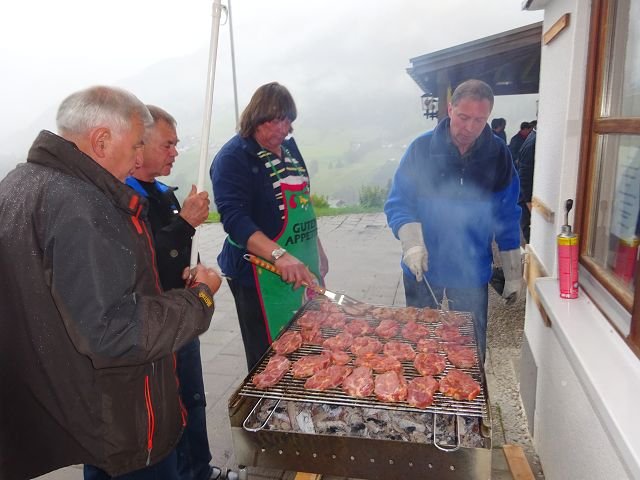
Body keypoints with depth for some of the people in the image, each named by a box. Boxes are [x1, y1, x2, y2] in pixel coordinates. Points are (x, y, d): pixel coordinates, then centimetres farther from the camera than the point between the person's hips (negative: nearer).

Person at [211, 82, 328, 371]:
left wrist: (317, 251, 22)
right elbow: (235, 219, -25)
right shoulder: (233, 157, -13)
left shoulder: (288, 146, 11)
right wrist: (279, 255, -38)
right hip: (263, 276, -8)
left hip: (302, 267, 8)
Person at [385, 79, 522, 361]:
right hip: (422, 269, 0)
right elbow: (398, 203, -10)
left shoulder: (498, 155, -4)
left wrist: (513, 273, 4)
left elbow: (507, 218, 3)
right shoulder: (422, 148, -10)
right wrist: (412, 243, -27)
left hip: (472, 272, 1)